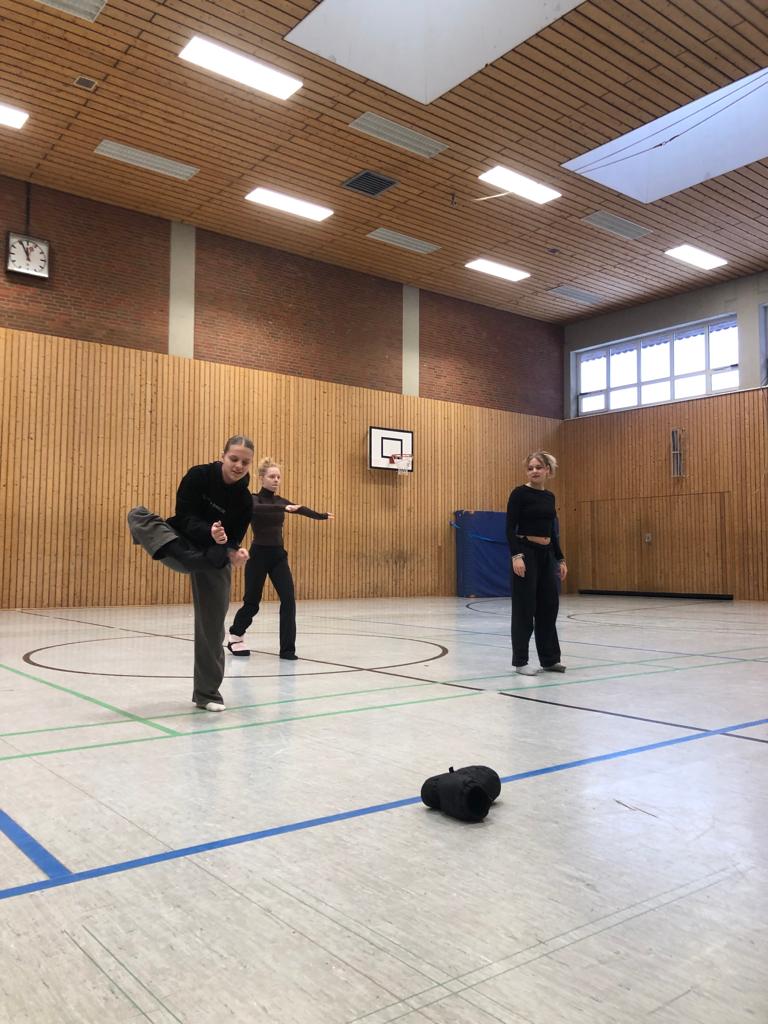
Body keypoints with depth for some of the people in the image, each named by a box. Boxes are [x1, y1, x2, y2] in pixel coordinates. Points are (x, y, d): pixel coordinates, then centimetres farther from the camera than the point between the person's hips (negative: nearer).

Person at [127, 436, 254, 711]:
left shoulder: (244, 500, -10)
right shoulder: (198, 476, -17)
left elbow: (233, 540, -10)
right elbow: (185, 518, -21)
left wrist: (234, 553, -34)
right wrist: (210, 533, -40)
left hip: (213, 560, 1)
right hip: (183, 548, 0)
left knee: (211, 626, 0)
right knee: (137, 515, -26)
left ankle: (207, 692, 15)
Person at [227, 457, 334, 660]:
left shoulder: (280, 501, 10)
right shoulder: (253, 499, -10)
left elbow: (301, 509, -3)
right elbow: (257, 509, -34)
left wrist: (322, 515, -18)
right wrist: (284, 508, -46)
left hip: (279, 555, 5)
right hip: (258, 555, -5)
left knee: (288, 600, -7)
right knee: (252, 602, 6)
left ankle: (287, 648, -1)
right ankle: (235, 635, 33)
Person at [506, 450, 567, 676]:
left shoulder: (550, 497, 12)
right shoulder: (519, 493, -9)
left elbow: (551, 531, 16)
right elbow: (510, 528, -14)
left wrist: (560, 559, 13)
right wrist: (516, 556, -25)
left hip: (546, 555, 7)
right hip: (526, 554, -7)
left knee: (549, 605, 10)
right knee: (524, 608, -2)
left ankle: (550, 658, 20)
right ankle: (520, 661, 7)